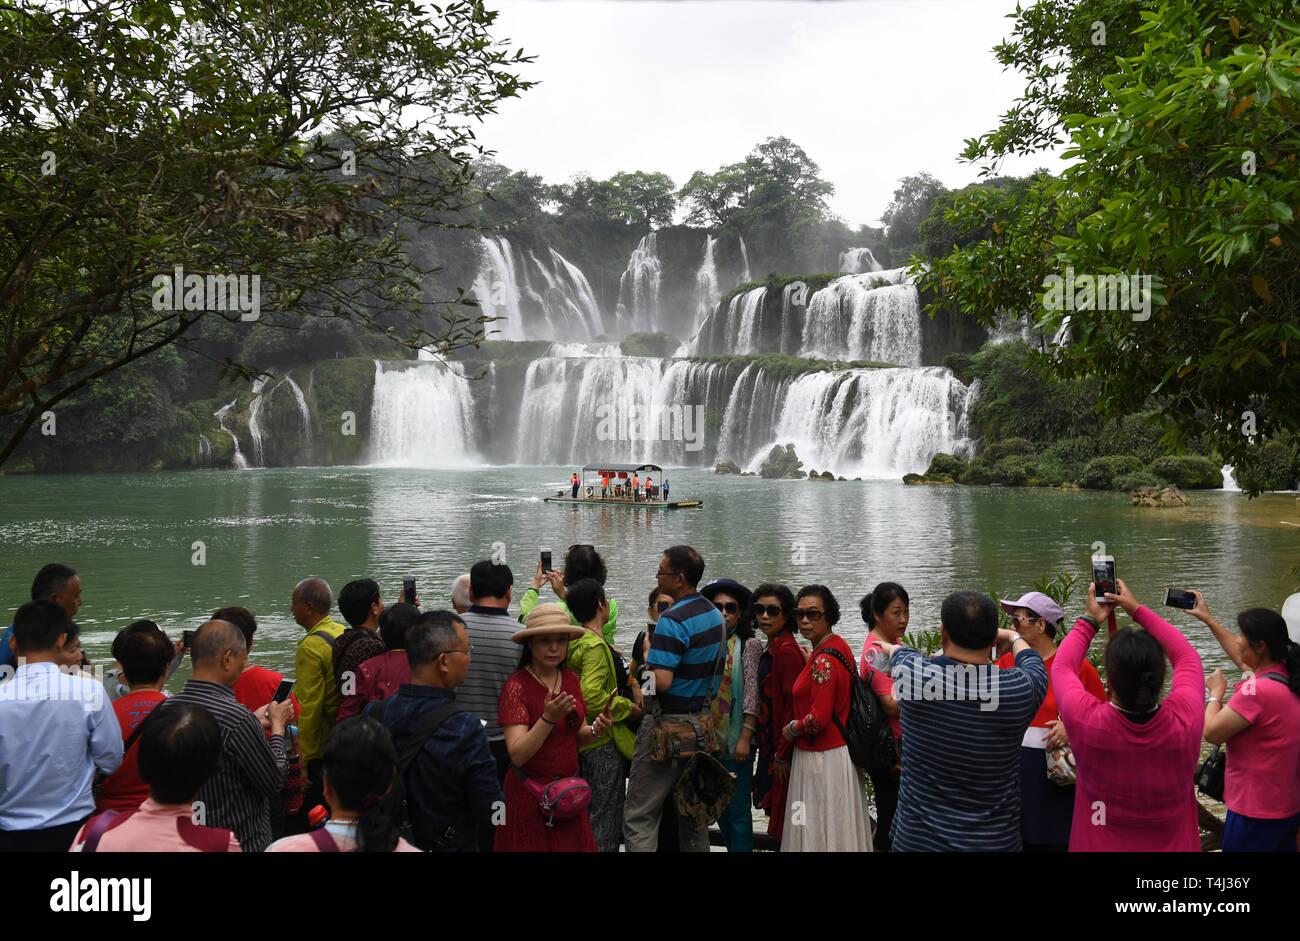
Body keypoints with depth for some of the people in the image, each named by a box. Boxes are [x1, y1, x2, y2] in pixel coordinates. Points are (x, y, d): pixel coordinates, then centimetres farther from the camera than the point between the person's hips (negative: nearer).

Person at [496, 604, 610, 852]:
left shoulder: (571, 679, 4)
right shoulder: (517, 685, -14)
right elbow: (518, 754, -20)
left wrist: (595, 730, -9)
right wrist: (549, 718, -32)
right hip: (529, 795, -5)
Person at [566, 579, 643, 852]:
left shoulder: (573, 643, 10)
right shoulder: (595, 646, -18)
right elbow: (591, 694, -27)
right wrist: (630, 709, -17)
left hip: (581, 737, 9)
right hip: (603, 741, -9)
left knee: (587, 813, 18)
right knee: (606, 817, -1)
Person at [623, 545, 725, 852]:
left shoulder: (673, 620, -19)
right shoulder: (715, 614, 9)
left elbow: (661, 681, -25)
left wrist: (648, 652, -8)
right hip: (704, 722, 9)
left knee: (639, 816, -3)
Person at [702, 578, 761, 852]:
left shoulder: (749, 645, -2)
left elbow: (752, 693, -7)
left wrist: (745, 738, -14)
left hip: (737, 742, -5)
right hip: (710, 740, 5)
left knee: (738, 810, -4)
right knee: (720, 808, 12)